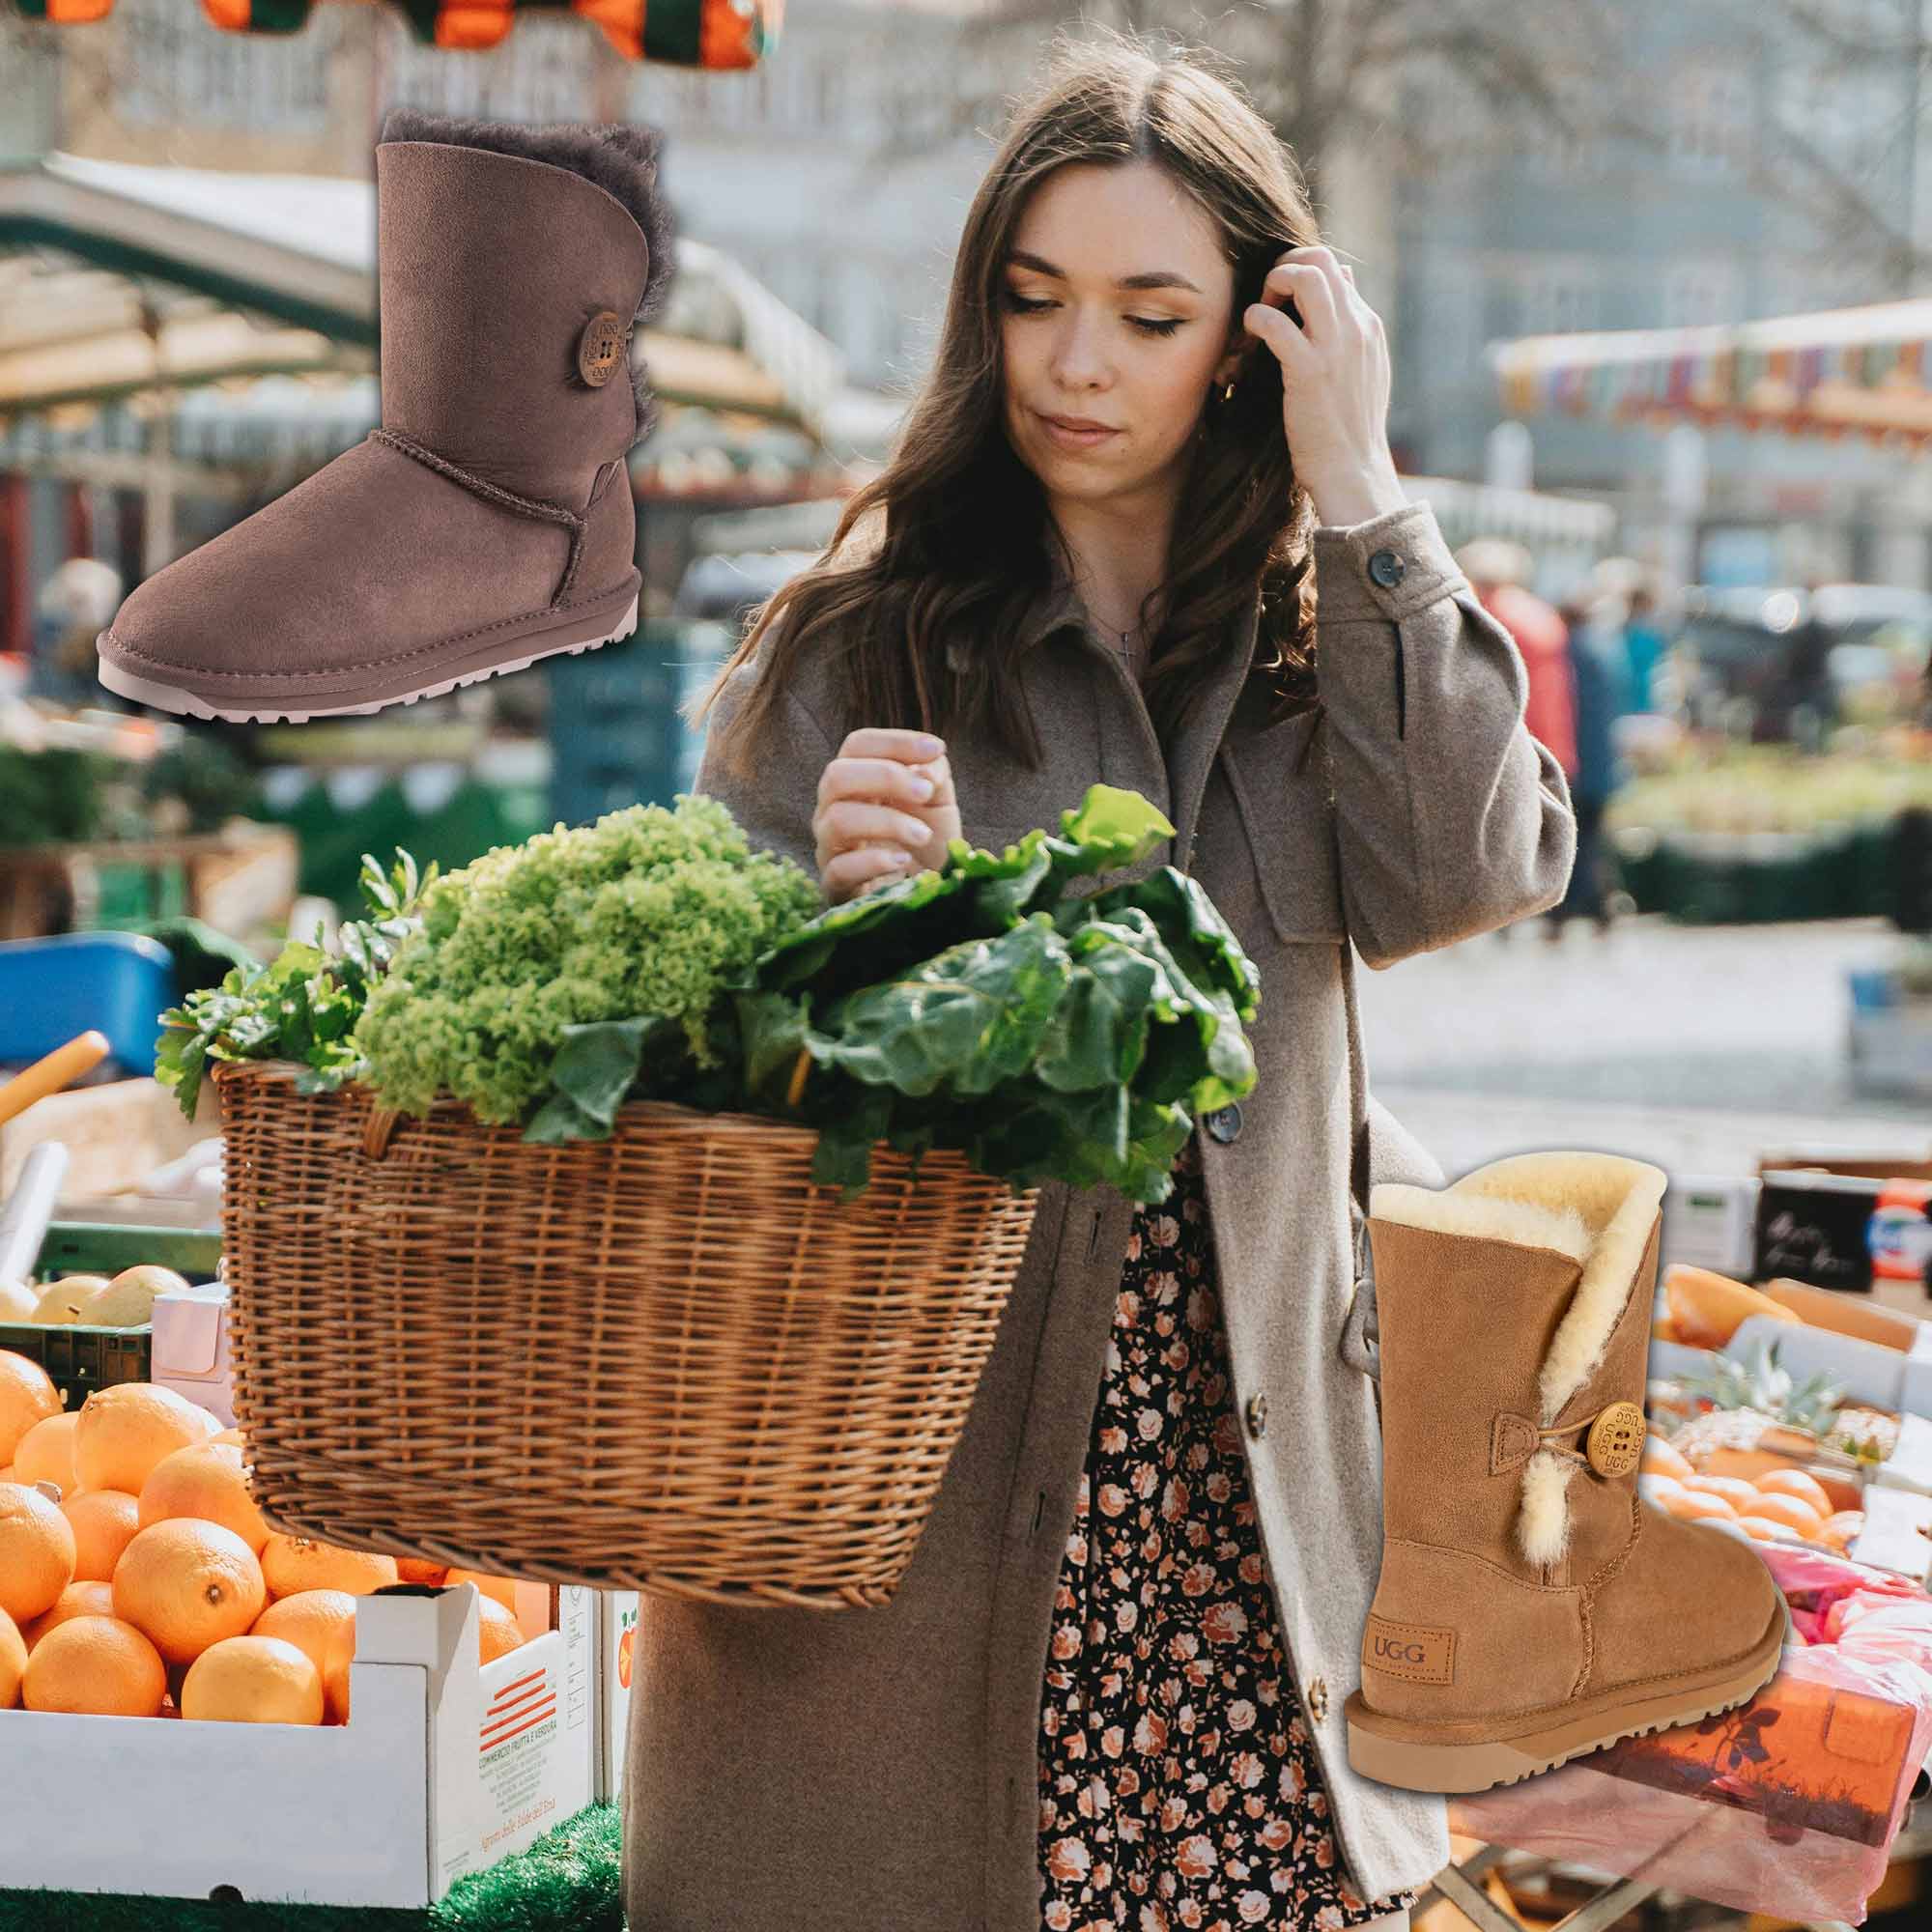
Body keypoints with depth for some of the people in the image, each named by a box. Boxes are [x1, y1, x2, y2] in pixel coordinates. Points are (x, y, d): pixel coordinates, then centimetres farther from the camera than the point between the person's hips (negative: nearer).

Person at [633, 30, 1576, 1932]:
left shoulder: (1315, 635, 10)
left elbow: (1466, 876, -9)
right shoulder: (851, 642, 0)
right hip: (920, 1480, -2)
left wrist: (1357, 497, -8)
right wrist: (849, 907, -23)